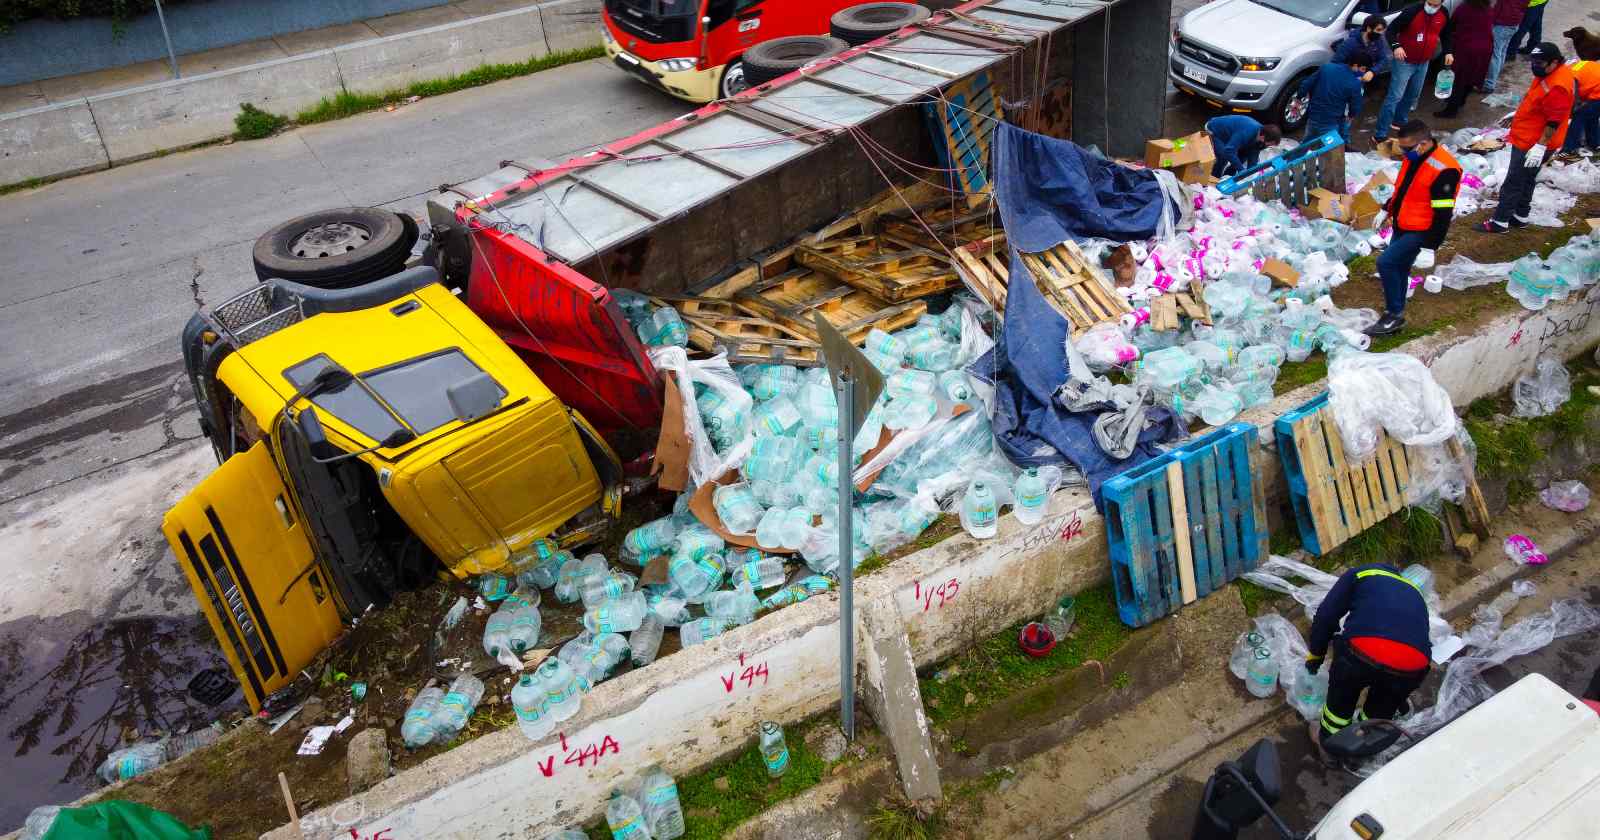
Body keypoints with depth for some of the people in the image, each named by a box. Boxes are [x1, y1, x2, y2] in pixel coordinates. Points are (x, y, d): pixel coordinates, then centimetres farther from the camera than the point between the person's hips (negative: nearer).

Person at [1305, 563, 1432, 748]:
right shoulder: (1414, 592, 38)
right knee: (1382, 708, 33)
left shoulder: (1360, 574, 26)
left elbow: (1326, 615, 13)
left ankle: (1328, 740, 48)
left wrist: (1316, 653, 28)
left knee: (1341, 698, 28)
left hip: (1363, 651, -3)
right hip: (1411, 665, 3)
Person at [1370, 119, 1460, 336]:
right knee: (1398, 270, 14)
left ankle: (1394, 314, -5)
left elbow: (1443, 214, -25)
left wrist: (1429, 248, -25)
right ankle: (1394, 318, 27)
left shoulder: (1444, 169, -26)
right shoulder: (1414, 157, 2)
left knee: (1385, 262, -18)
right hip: (1401, 227, 9)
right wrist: (1386, 210, 24)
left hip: (1419, 232, -9)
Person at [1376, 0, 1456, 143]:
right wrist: (1396, 46, -34)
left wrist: (1447, 52, 3)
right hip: (1405, 61, -6)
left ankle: (1399, 121, 36)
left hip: (1423, 63, 6)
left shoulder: (1444, 14, -3)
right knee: (1395, 96, -10)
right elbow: (1391, 30, -17)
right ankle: (1380, 134, -10)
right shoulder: (1412, 12, -22)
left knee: (1413, 96, 17)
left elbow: (1445, 34, 14)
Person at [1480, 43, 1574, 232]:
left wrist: (1540, 146, -25)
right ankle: (1520, 217, 32)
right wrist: (1518, 114, 28)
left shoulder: (1557, 87, -29)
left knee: (1513, 183, -2)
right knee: (1526, 181, 20)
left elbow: (1554, 122, -26)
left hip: (1533, 144, -10)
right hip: (1526, 139, 10)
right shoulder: (1551, 73, 3)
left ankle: (1500, 222, 6)